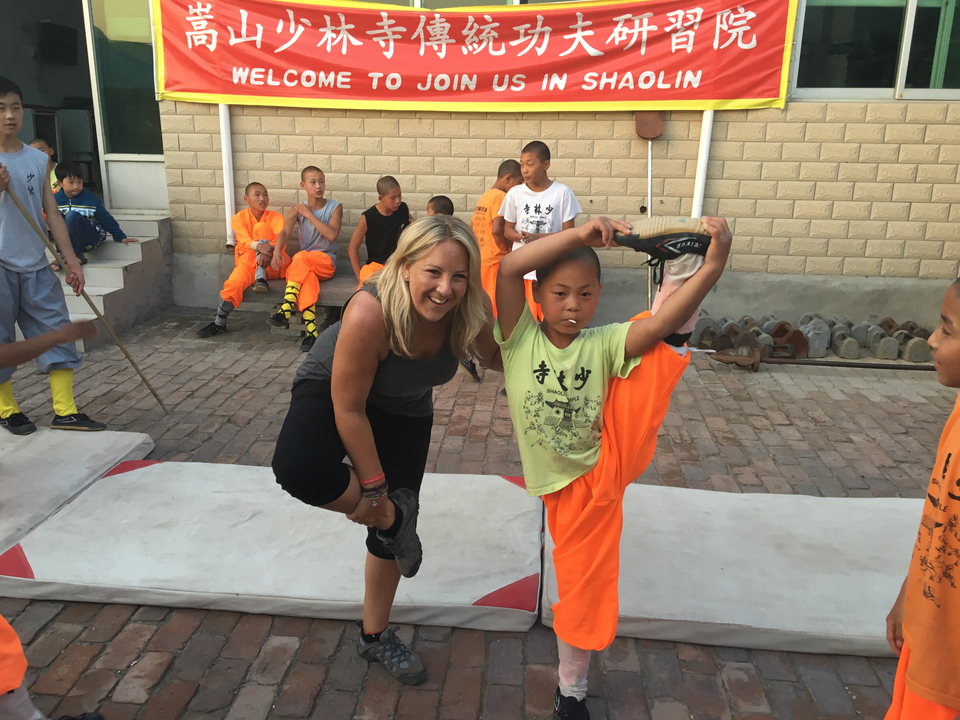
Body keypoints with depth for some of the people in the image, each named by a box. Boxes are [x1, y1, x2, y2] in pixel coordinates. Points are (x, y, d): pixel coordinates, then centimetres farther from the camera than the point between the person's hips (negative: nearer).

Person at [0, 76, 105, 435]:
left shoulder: (37, 159, 8)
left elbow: (52, 213, 9)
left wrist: (71, 260, 4)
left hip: (36, 266, 4)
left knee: (57, 334, 3)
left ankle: (65, 412, 11)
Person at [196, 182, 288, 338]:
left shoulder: (275, 217, 3)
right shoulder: (239, 218, 3)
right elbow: (245, 241, -14)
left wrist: (268, 252, -37)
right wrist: (259, 246, -39)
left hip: (272, 264, -1)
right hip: (249, 261, 1)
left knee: (261, 227, -21)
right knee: (233, 284, -29)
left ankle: (261, 278, -28)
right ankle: (219, 323, -3)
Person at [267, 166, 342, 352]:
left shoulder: (335, 207, 1)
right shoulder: (297, 210, 6)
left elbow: (332, 235, -15)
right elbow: (285, 232, -13)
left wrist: (309, 215, -13)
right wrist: (277, 250, -33)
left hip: (326, 261, -2)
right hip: (305, 265, 2)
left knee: (300, 258, -32)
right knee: (307, 276, -34)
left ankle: (285, 311, -36)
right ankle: (311, 330, -42)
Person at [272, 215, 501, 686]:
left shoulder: (470, 308, -27)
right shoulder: (370, 313, -41)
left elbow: (495, 357, -5)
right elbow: (349, 409, -31)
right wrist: (373, 489, -23)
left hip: (404, 410, 4)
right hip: (331, 390, -4)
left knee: (393, 528, 8)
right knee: (297, 470, -35)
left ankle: (375, 636, 33)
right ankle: (393, 515, -6)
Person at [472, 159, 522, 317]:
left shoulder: (484, 196, 15)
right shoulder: (502, 196, -12)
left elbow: (474, 227, 18)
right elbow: (497, 229, -24)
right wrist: (510, 246, -7)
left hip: (480, 259, 8)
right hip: (496, 261, -8)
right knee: (497, 309, -4)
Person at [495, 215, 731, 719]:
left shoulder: (602, 345, -9)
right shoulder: (521, 338, -11)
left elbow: (660, 326, -27)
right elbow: (508, 269, -28)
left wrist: (712, 267, -41)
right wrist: (580, 235, -35)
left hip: (614, 461, 0)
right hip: (570, 487, 0)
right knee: (580, 590, 11)